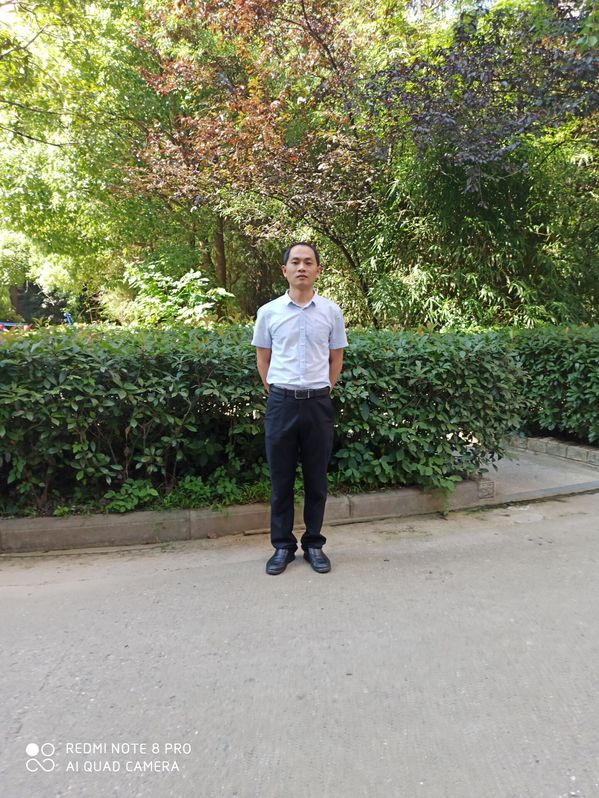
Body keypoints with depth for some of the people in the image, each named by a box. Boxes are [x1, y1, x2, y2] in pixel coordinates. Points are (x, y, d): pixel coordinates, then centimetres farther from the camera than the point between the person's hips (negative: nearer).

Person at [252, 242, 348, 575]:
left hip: (318, 403, 0)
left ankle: (314, 544, 24)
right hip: (281, 402, 0)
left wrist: (323, 392, 9)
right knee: (281, 479, 7)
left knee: (316, 479, 9)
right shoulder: (269, 312, 2)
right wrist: (276, 393, 7)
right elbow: (263, 359, 11)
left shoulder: (331, 311, 3)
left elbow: (336, 358, 11)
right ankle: (283, 545, 22)